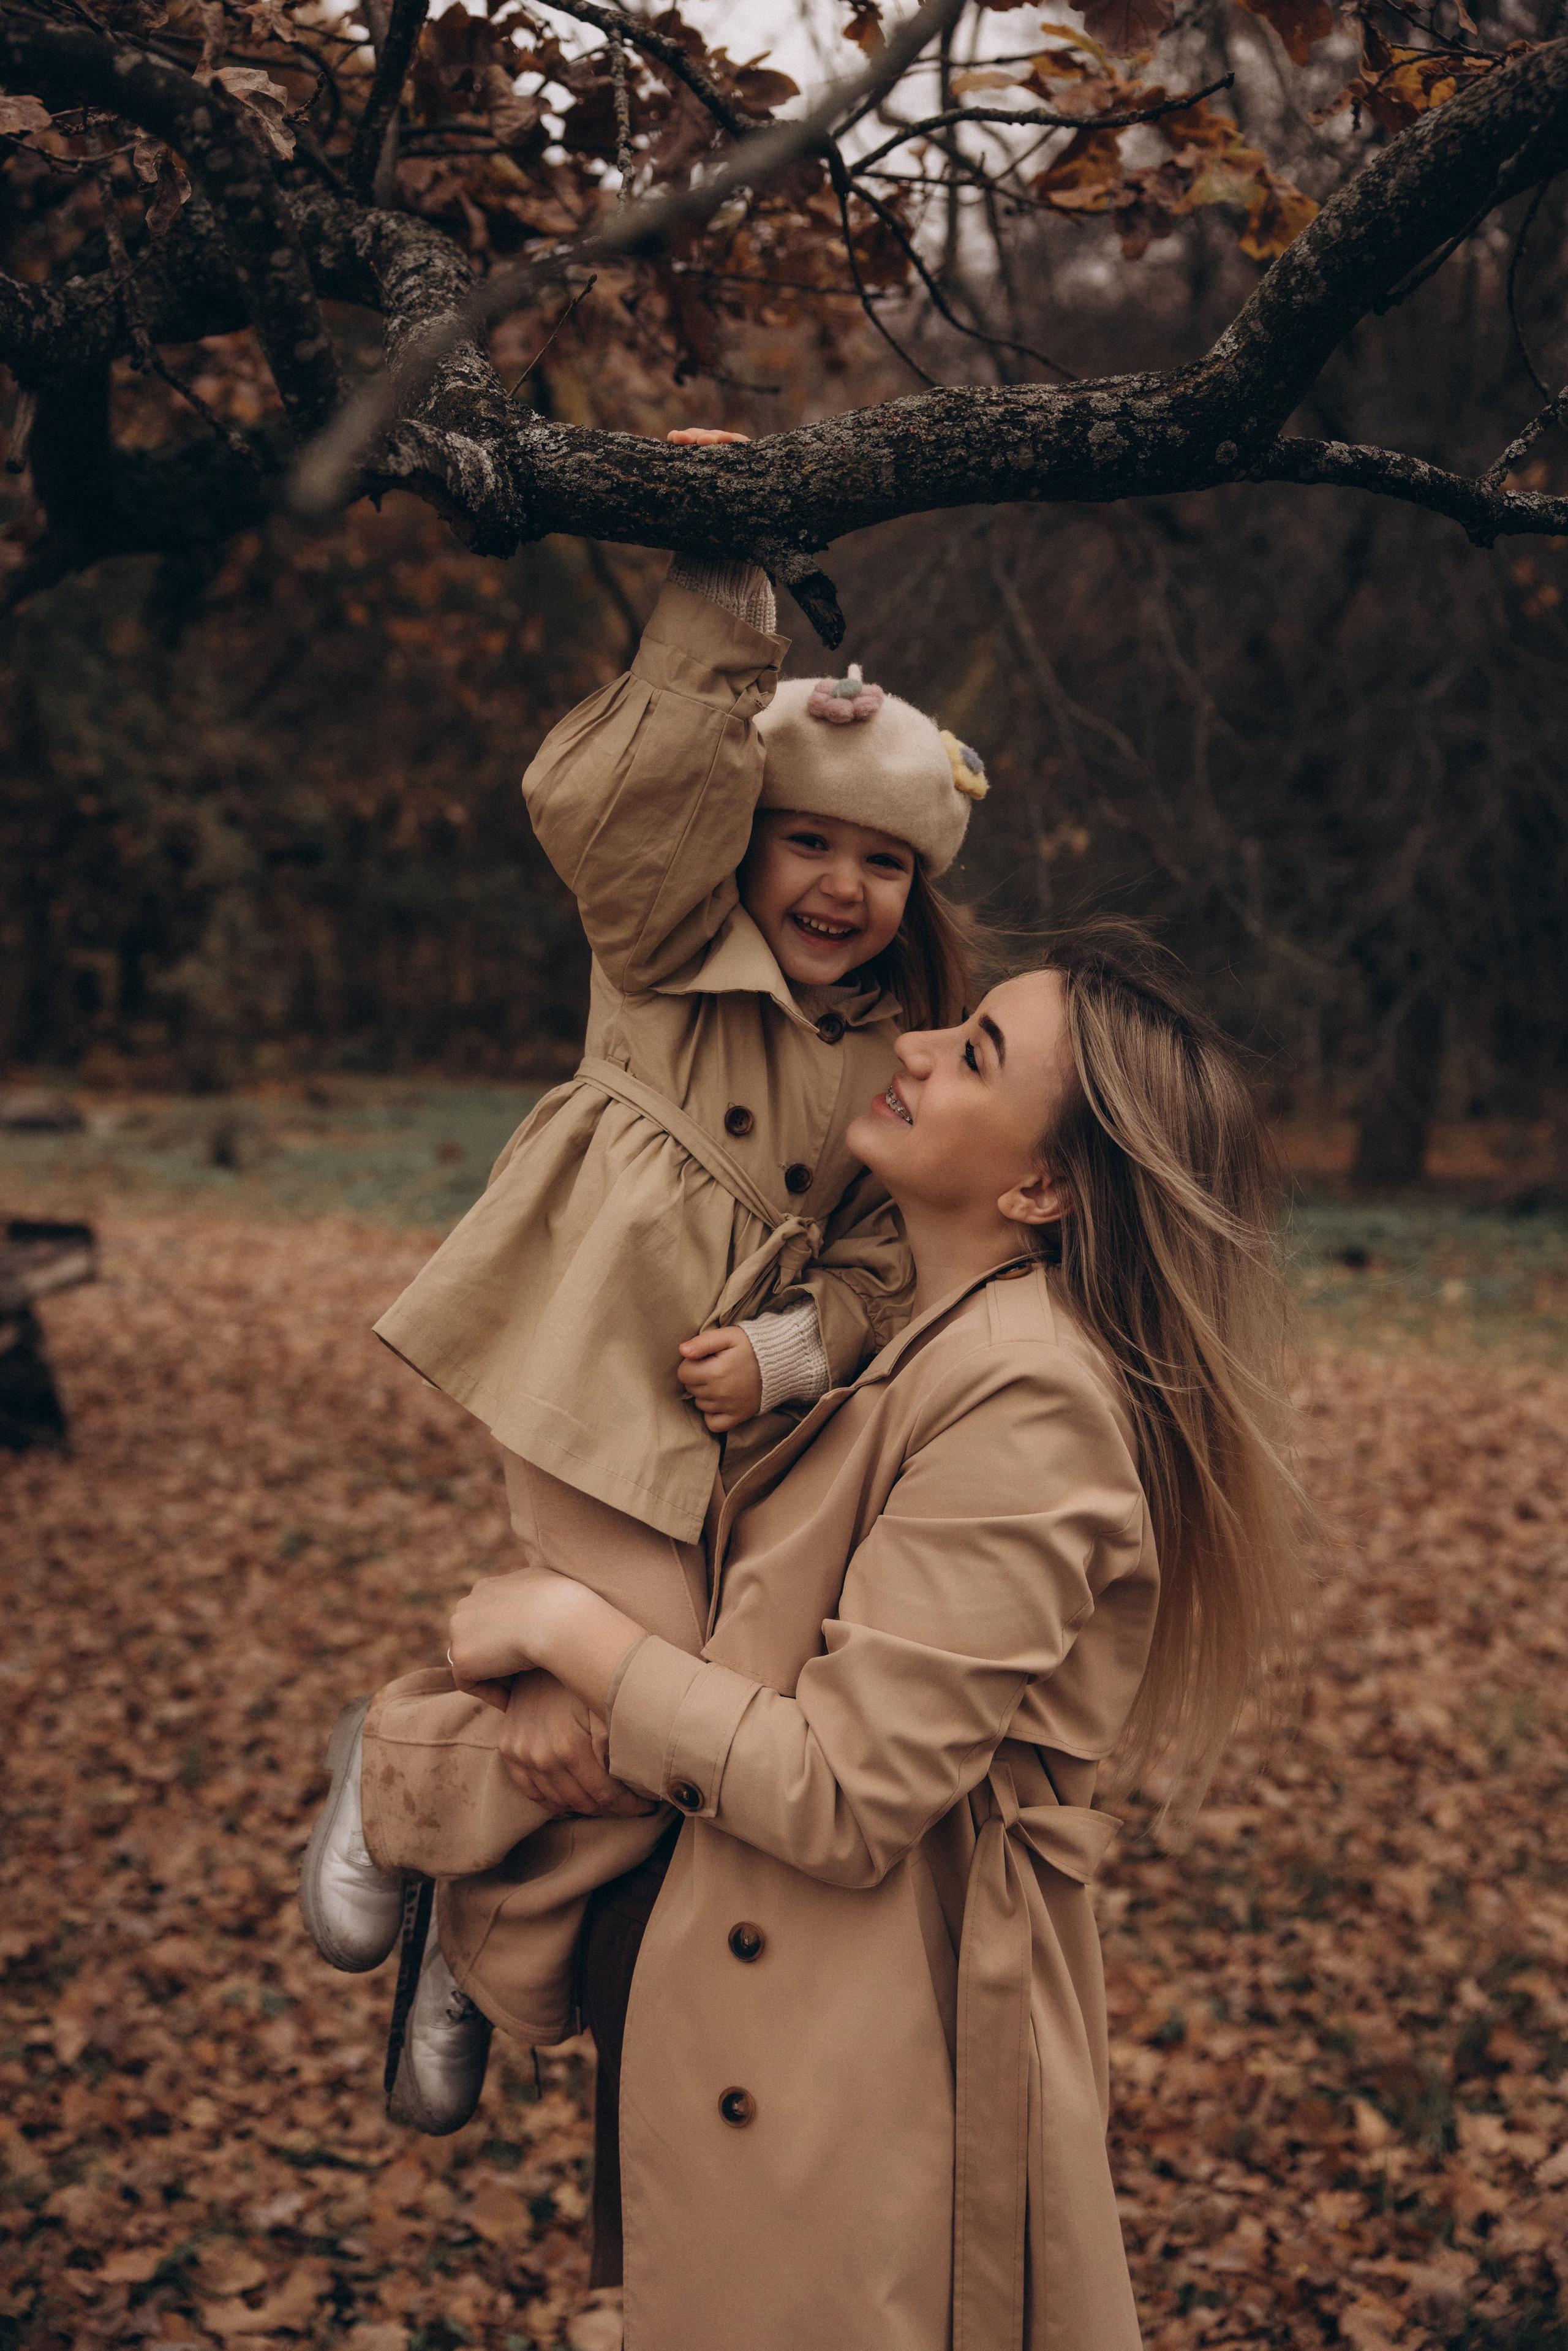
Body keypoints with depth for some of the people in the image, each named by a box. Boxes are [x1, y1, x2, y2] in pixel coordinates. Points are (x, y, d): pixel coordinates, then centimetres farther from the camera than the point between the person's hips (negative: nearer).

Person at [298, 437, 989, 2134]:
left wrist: (778, 1354, -10)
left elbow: (877, 1268, 8)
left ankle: (487, 1945, 29)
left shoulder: (906, 1056, 11)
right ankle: (396, 1772, 15)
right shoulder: (671, 944, 1)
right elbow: (625, 788, -18)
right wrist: (719, 597, -20)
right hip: (596, 1386, -5)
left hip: (743, 1413, 5)